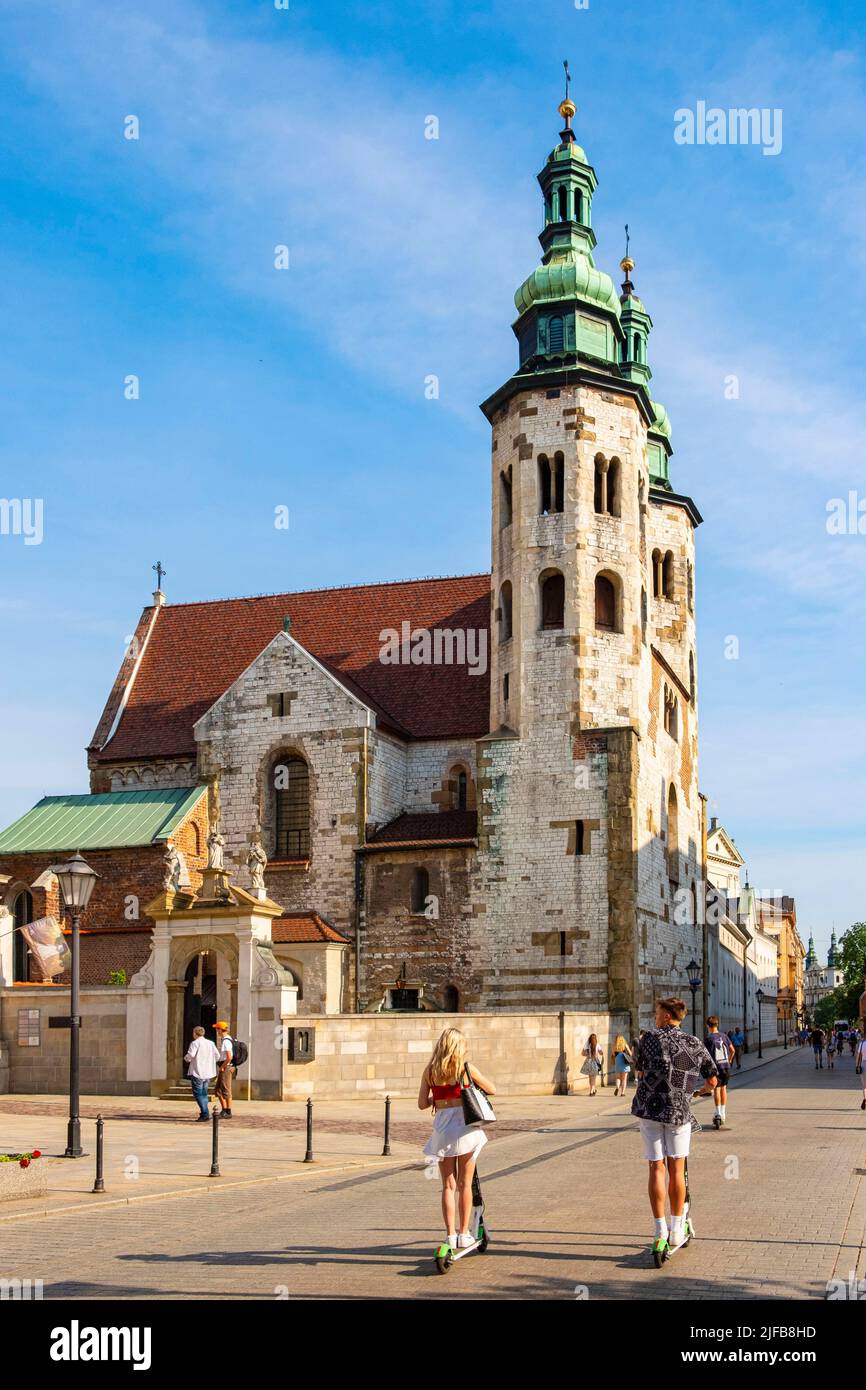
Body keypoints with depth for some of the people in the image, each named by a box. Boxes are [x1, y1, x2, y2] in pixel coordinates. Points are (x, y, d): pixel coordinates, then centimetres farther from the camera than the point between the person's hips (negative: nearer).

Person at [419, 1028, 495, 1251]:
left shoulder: (430, 1071, 3)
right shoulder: (466, 1068, -5)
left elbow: (422, 1103, 4)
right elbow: (492, 1090, 3)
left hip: (442, 1129, 2)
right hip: (465, 1126, -2)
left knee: (448, 1185, 11)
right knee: (465, 1184, 8)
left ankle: (450, 1235, 11)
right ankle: (463, 1234, 12)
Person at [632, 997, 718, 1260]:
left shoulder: (649, 1037, -1)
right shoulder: (694, 1044, 4)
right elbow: (712, 1079, 12)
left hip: (650, 1109, -1)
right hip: (680, 1110, 1)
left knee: (656, 1168, 3)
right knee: (676, 1170, 10)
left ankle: (661, 1232, -1)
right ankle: (677, 1232, 15)